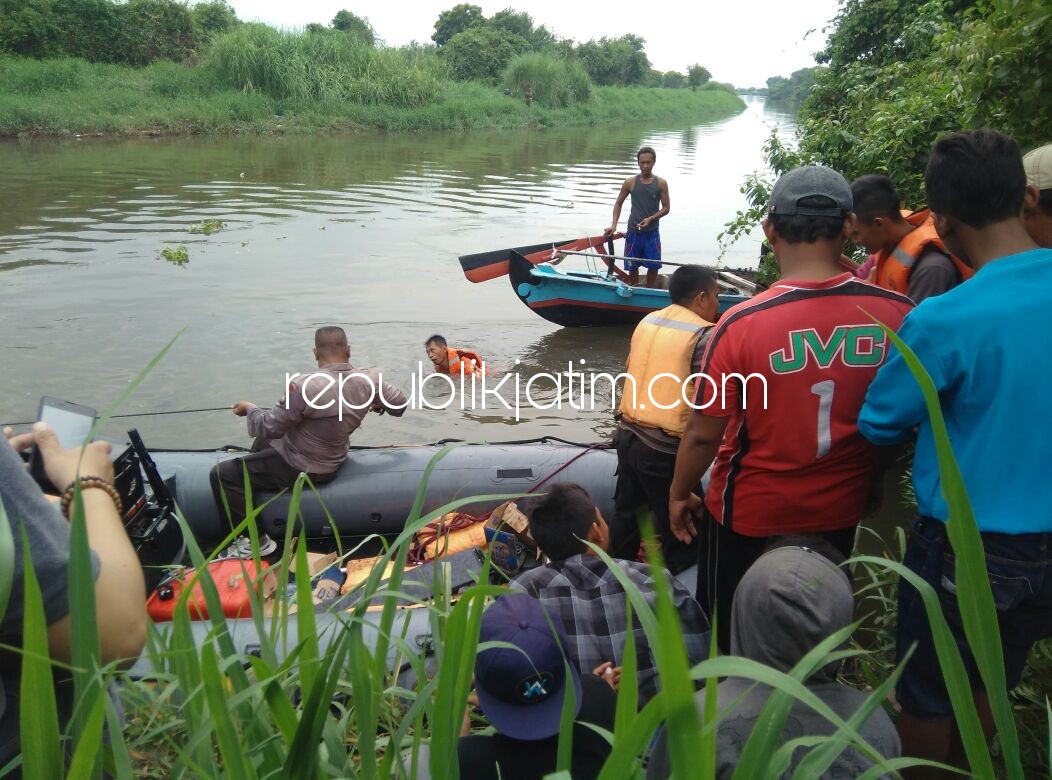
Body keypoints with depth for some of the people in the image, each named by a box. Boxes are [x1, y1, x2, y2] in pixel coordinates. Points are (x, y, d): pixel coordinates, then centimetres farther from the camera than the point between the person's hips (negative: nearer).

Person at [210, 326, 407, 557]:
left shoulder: (305, 386, -31)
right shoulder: (369, 379, -14)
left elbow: (271, 426, -21)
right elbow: (401, 404, 0)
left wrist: (250, 409, -1)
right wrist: (376, 404, 21)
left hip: (299, 468, -8)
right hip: (331, 459, 8)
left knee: (221, 475, 1)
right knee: (263, 441, 31)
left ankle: (256, 541, 5)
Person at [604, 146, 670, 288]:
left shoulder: (661, 183, -2)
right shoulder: (630, 182, -2)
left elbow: (666, 207, 0)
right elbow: (618, 203, 6)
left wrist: (651, 218, -16)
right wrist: (614, 224, -6)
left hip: (652, 232, 0)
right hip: (633, 232, 0)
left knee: (653, 266, 4)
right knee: (632, 266, 8)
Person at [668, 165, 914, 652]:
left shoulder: (741, 325, -25)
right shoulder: (898, 314, -16)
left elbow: (704, 434, -17)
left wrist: (679, 495, 1)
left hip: (750, 513, -3)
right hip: (841, 511, 4)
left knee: (726, 638, 22)